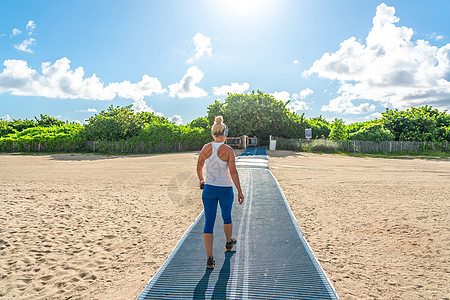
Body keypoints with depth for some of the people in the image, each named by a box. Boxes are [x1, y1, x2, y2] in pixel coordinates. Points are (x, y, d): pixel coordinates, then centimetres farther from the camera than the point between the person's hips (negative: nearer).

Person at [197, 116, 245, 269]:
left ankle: (210, 258, -1)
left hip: (209, 189, 2)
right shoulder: (228, 150, -12)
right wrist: (240, 191, -9)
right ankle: (229, 242, 47)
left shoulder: (206, 148, -3)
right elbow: (233, 172, -16)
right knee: (227, 217, 24)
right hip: (225, 189, -1)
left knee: (209, 222, 3)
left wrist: (201, 180, 27)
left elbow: (199, 168, 9)